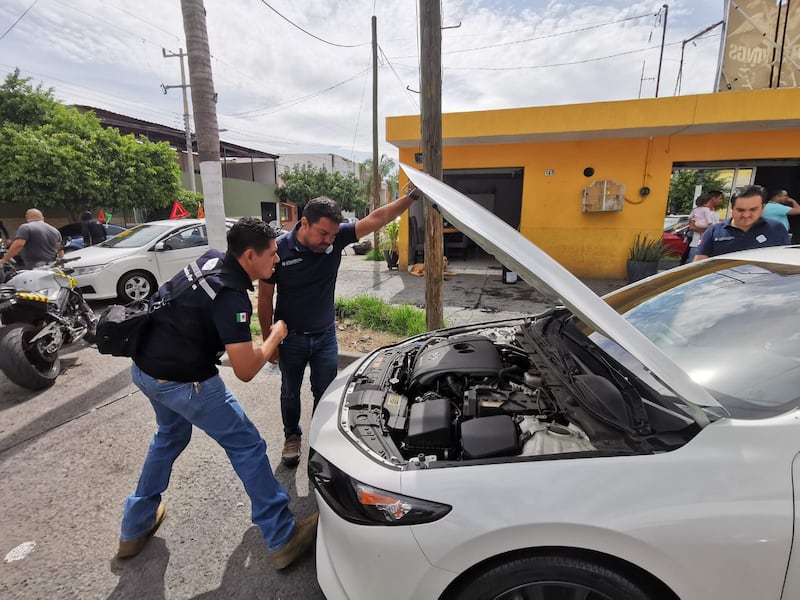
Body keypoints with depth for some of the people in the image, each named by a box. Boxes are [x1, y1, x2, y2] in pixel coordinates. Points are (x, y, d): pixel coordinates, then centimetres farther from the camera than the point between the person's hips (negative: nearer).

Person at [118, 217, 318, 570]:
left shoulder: (212, 259, 0)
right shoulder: (231, 296, -25)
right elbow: (245, 370, -24)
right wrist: (275, 335, -9)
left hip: (145, 366, 9)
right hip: (182, 381, -9)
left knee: (170, 436, 31)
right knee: (247, 447, 2)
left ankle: (135, 528, 45)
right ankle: (283, 539, 13)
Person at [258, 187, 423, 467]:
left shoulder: (336, 237, -15)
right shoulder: (280, 249, -20)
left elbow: (376, 219, -20)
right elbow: (265, 300, -12)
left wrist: (413, 195, -30)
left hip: (326, 336, 2)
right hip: (291, 338, -1)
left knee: (325, 393, 13)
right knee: (290, 393, 19)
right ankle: (292, 436, 44)